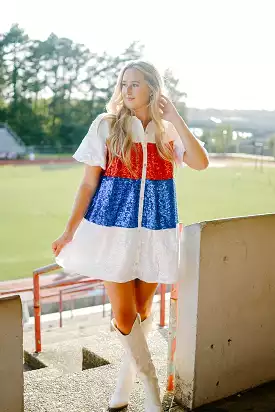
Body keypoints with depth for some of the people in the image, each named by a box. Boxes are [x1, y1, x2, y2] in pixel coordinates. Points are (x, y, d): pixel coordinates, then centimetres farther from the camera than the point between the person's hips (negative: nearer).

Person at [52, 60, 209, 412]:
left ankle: (127, 377, 33)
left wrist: (174, 117, -11)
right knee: (124, 315, -2)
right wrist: (70, 231, -2)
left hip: (155, 231, 2)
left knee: (143, 310, 12)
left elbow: (200, 163, -13)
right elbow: (88, 184, 1)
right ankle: (150, 380, 20)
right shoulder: (106, 125, -1)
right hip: (113, 229, -2)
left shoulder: (168, 131, 5)